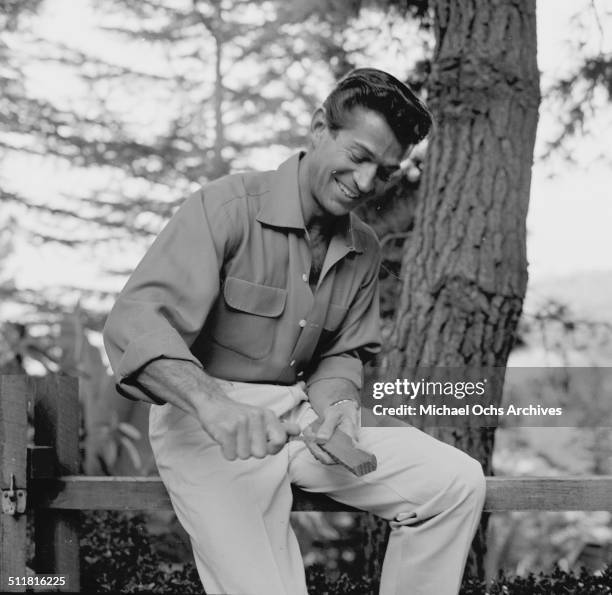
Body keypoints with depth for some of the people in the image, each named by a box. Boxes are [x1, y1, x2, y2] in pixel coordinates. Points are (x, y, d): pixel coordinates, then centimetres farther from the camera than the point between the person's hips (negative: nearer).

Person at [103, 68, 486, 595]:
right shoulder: (229, 206, -16)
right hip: (207, 425, -6)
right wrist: (213, 403, -43)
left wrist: (335, 405, -12)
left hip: (301, 414, 7)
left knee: (458, 483, -7)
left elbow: (344, 353, 14)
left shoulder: (364, 250, 8)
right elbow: (136, 322, -26)